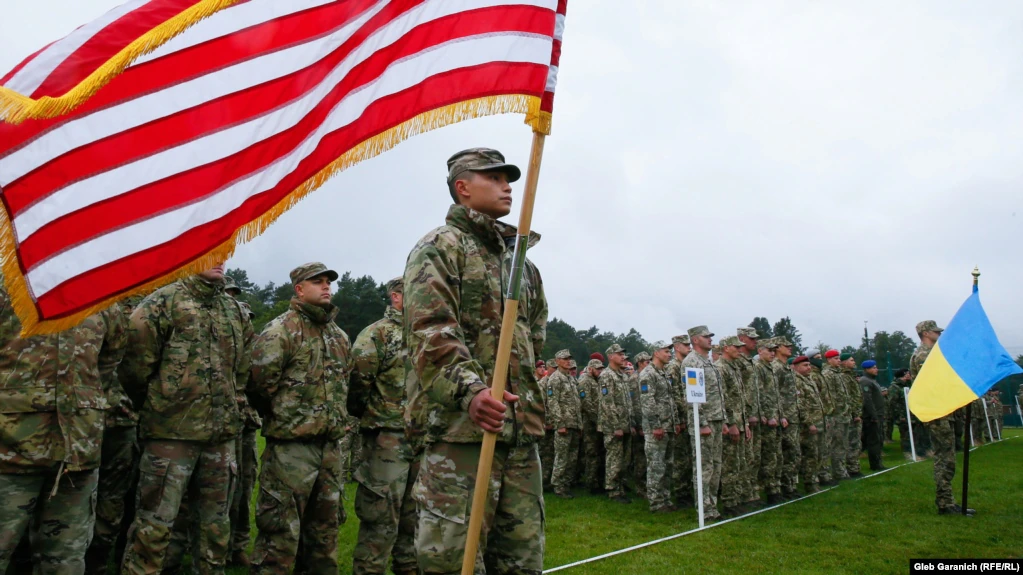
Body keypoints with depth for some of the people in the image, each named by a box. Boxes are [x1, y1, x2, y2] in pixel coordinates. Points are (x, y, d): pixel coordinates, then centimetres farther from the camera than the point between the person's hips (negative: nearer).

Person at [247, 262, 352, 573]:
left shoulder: (340, 336, 15)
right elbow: (261, 382, -15)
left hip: (331, 445, 7)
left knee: (325, 526, 16)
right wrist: (283, 415, -2)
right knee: (281, 530, -3)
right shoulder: (281, 330, -10)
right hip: (291, 446, -7)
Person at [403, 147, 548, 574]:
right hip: (460, 423, -7)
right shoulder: (440, 247, -1)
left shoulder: (520, 259, 22)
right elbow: (430, 331, -16)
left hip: (522, 426, 8)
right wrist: (469, 390, -29)